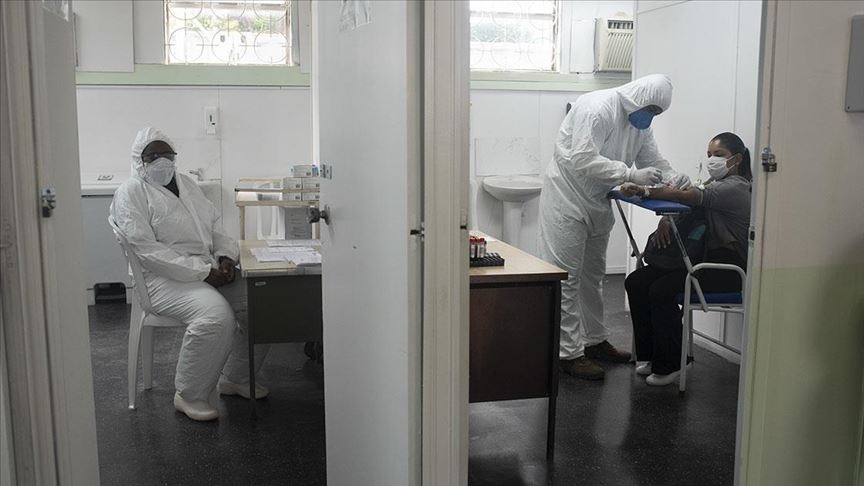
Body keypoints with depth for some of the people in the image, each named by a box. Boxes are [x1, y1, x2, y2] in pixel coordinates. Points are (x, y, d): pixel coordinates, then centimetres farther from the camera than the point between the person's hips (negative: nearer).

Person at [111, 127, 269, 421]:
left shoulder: (187, 184, 19)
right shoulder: (131, 193, -5)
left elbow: (215, 226, 21)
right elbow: (147, 251, -16)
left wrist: (226, 255, -2)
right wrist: (202, 271, -21)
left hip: (210, 270, 8)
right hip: (164, 279, -7)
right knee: (217, 314, -32)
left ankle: (235, 379, 10)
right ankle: (190, 396, -12)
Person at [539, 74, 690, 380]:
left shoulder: (640, 122, 7)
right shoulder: (598, 108, -21)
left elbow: (653, 159, 10)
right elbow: (583, 160, -30)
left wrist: (672, 178, -11)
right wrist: (631, 174, -33)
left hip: (597, 203, 10)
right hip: (568, 197, -9)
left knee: (593, 274, 17)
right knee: (566, 276, -6)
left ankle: (594, 340, 30)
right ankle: (568, 352, -2)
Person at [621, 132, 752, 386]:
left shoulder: (735, 188, -11)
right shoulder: (716, 184, 20)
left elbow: (687, 197, -27)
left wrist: (644, 191, -36)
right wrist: (666, 219, -15)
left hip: (726, 266, -9)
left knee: (662, 291, -28)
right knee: (635, 282, -6)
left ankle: (669, 364, -11)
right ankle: (649, 355, 2)